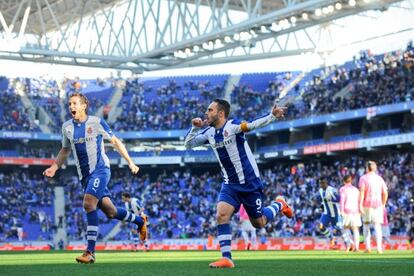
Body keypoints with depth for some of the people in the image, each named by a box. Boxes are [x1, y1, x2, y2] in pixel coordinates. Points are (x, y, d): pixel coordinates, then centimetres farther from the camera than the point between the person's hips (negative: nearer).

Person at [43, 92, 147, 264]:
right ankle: (139, 221, 37)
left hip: (100, 169, -5)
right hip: (84, 175, 5)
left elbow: (115, 141, 1)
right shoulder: (67, 127, 7)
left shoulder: (96, 122, -7)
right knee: (109, 211, 8)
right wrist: (54, 167, 6)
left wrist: (130, 162, -2)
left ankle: (90, 251, -25)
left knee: (88, 203, -26)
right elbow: (65, 150, 21)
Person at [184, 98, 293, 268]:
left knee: (259, 223, 6)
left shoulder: (233, 126, -18)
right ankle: (226, 259, -12)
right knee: (221, 215, -16)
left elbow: (254, 124, -34)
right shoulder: (209, 133, 2)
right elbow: (188, 145, 9)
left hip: (249, 182, -5)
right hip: (230, 184, 5)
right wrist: (195, 128, -7)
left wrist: (272, 116, -52)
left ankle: (279, 204, 35)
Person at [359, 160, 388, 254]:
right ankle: (379, 247, -12)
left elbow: (362, 191, -13)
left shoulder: (363, 178, -2)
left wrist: (360, 205, -16)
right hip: (378, 205, 2)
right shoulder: (380, 179, 9)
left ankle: (367, 247, 2)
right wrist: (383, 204, 19)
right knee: (377, 226, 0)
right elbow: (385, 193, 6)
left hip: (367, 205, -2)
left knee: (366, 226, 10)